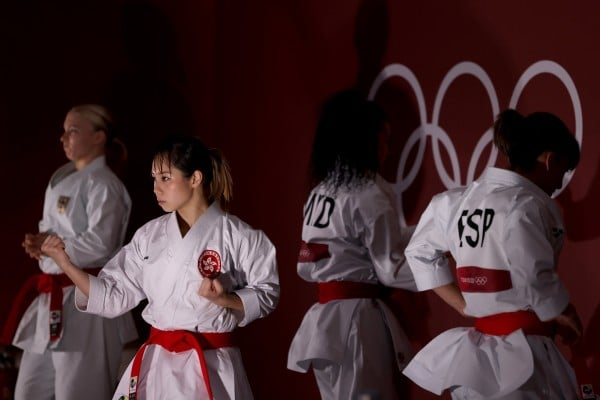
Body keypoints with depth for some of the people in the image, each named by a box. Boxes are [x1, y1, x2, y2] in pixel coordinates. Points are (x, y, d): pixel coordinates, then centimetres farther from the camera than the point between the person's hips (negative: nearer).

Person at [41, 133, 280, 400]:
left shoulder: (236, 236, -7)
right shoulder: (150, 235, 6)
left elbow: (265, 295, -2)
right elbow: (114, 296, 7)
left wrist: (224, 298, -19)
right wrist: (65, 264, -2)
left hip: (209, 367, -4)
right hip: (156, 365, 4)